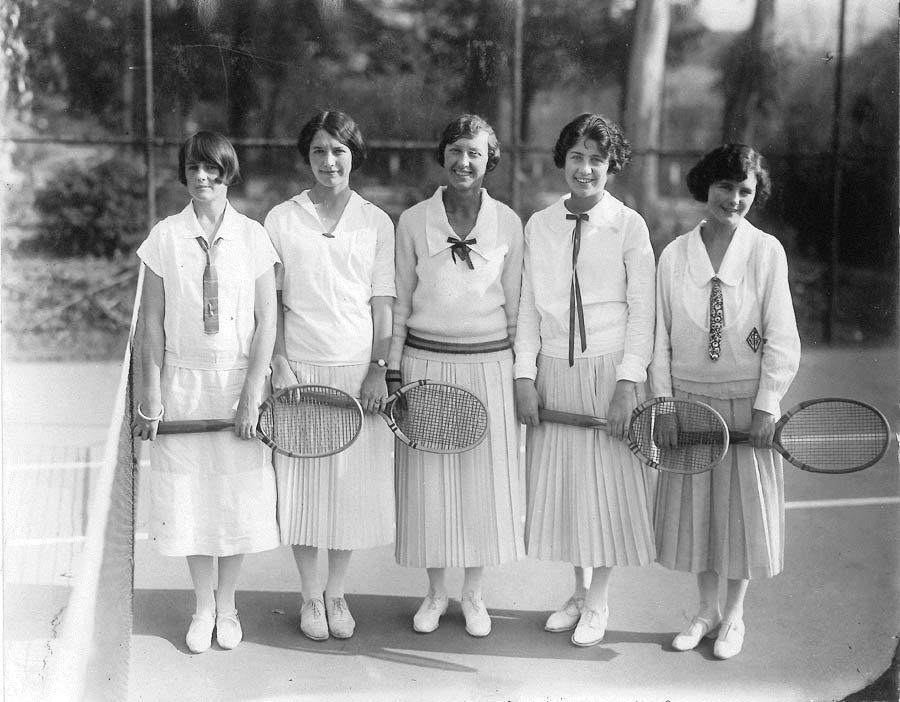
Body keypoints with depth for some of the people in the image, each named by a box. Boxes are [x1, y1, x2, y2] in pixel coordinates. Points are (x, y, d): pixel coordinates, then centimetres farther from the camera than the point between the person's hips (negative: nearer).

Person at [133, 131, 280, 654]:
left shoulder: (254, 237, -1)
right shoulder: (165, 237, 1)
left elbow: (267, 321, -3)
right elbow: (152, 323, 2)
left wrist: (252, 391, -9)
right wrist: (151, 393, -2)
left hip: (239, 380, 0)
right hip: (183, 380, 1)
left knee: (240, 496, 5)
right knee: (189, 495, 6)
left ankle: (227, 605, 23)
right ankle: (204, 607, 23)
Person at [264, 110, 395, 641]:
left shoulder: (376, 222, 5)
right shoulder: (281, 219, 4)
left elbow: (382, 304, 4)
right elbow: (272, 303, 4)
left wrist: (378, 369, -4)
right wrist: (280, 364, -6)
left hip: (357, 369, 0)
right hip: (299, 367, 0)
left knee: (353, 482, 4)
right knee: (302, 480, 3)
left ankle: (337, 595, 22)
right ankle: (311, 597, 20)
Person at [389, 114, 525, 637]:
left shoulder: (508, 224, 2)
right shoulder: (413, 221, 1)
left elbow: (515, 305, 7)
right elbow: (400, 303, 6)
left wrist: (522, 374, 5)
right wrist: (394, 370, 3)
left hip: (488, 366, 0)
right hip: (426, 364, 0)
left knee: (485, 480, 6)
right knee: (428, 481, 5)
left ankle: (475, 595, 24)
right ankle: (436, 593, 24)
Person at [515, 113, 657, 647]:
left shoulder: (629, 226, -3)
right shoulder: (539, 226, 6)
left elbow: (642, 311, -5)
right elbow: (529, 307, 7)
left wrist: (628, 384, -12)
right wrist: (525, 377, -1)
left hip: (610, 372, -3)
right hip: (554, 372, 3)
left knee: (609, 483, 5)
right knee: (563, 482, 9)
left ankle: (599, 603, 22)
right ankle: (580, 591, 28)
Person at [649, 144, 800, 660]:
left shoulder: (767, 252, -6)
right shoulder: (674, 255, 0)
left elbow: (782, 340, -6)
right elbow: (660, 337, 2)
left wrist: (765, 407, -11)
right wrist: (663, 405, -3)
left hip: (746, 403, -2)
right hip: (689, 400, 2)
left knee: (742, 506, 7)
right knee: (694, 507, 9)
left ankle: (734, 616, 25)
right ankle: (707, 611, 27)